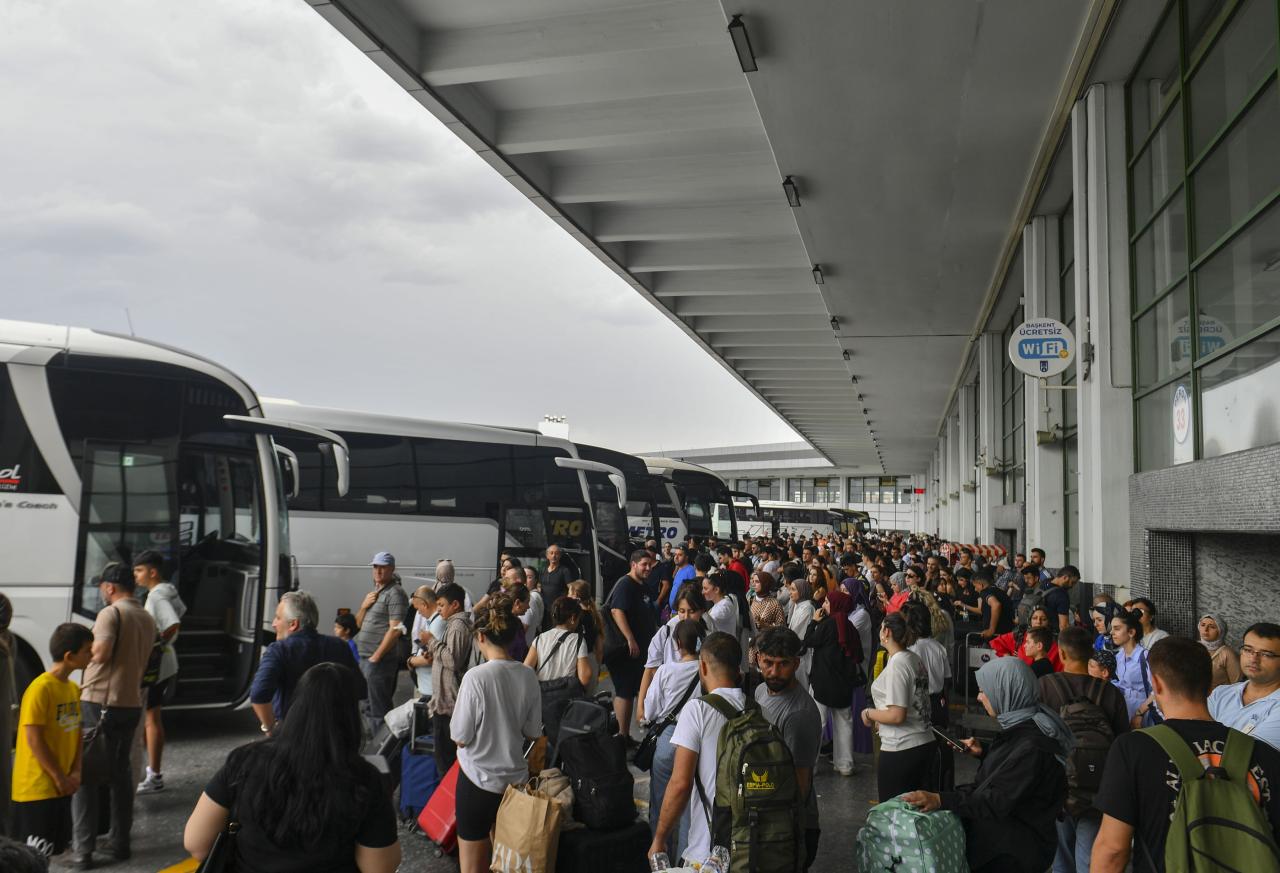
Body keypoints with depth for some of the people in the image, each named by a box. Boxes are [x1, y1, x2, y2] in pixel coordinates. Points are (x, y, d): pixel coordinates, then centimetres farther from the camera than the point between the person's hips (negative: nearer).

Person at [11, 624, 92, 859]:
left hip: (61, 786, 8)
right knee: (36, 854, -4)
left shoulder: (74, 689, 8)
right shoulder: (40, 689, -17)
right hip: (37, 788, -8)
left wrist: (74, 773, 0)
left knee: (55, 846, 13)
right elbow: (34, 739, -18)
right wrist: (59, 777, -13)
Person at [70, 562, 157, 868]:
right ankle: (120, 843, 20)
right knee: (120, 771, 16)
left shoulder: (111, 613, -11)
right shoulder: (147, 619, 12)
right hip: (132, 703, 7)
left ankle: (82, 849, -2)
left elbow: (101, 652, -22)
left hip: (99, 702, -7)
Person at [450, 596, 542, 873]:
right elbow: (533, 733, 3)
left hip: (479, 779, -5)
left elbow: (460, 737, -14)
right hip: (516, 777, 5)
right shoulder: (528, 676, -5)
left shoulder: (476, 677, -20)